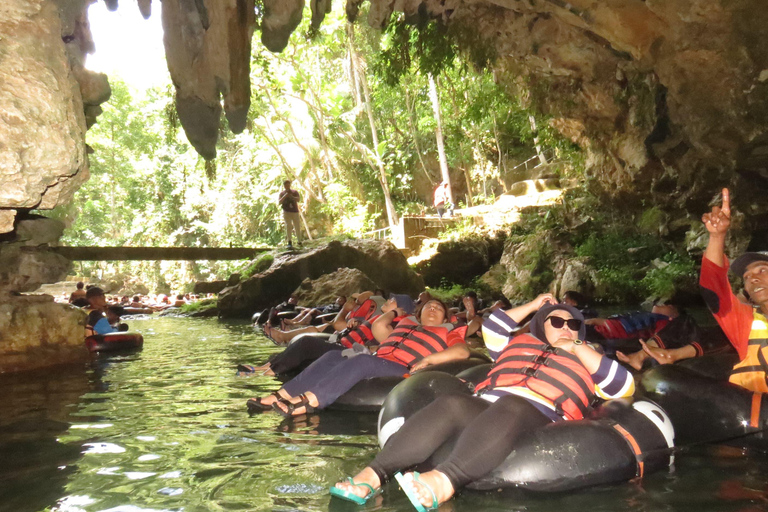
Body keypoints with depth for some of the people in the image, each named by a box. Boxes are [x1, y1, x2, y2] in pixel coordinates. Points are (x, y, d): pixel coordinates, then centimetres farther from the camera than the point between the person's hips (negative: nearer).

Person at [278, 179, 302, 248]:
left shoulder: (294, 192, 7)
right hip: (286, 212, -1)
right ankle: (289, 242, -19)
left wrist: (291, 196, -26)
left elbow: (298, 199, -9)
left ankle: (299, 241, 20)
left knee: (297, 226, 4)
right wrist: (285, 196, -15)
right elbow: (279, 202, -3)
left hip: (295, 212, 1)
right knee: (288, 226, -13)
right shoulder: (282, 193, 8)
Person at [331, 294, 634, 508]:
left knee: (508, 410, -40)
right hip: (484, 408, 3)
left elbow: (625, 387, 15)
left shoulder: (587, 361, 30)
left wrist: (577, 348, 13)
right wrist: (532, 306, 46)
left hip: (538, 418, -3)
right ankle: (373, 474, -46)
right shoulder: (520, 343, 37)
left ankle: (443, 482, -64)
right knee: (450, 406, -32)